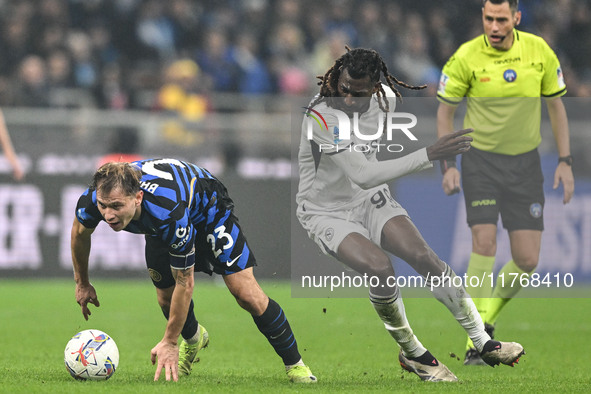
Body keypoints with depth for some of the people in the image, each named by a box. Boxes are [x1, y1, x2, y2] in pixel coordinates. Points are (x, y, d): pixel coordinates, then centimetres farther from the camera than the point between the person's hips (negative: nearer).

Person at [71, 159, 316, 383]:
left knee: (247, 294, -13)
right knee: (166, 297, 2)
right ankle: (193, 339, 38)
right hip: (158, 226, 5)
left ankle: (294, 364, 4)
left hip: (207, 206, -5)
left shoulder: (168, 213, -48)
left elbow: (185, 282, -35)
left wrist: (169, 343, -28)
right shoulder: (92, 201, -33)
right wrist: (82, 283, 7)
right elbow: (80, 231, -4)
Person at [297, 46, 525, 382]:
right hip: (327, 213, -5)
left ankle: (483, 342, -7)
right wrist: (429, 155, -41)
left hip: (371, 201, 5)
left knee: (424, 256, -17)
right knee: (380, 267, -29)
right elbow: (363, 176, -39)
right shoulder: (322, 117, -32)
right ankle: (411, 353, -8)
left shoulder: (384, 97, -11)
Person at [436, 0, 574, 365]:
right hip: (481, 160, -2)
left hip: (525, 162, 2)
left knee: (527, 260, -3)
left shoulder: (540, 51, -5)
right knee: (485, 242, -18)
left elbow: (556, 106, 7)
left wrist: (565, 162, 3)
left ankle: (488, 318, 23)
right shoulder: (466, 57, -11)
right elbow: (445, 110, 1)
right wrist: (449, 164, -6)